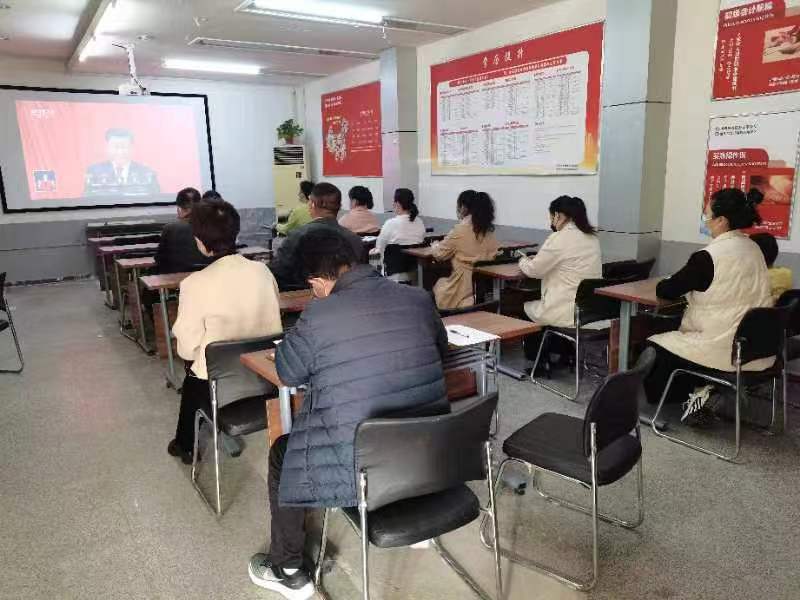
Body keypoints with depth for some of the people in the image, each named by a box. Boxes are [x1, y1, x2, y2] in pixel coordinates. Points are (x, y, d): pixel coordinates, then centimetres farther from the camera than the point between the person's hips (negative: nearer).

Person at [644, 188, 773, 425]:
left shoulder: (709, 256, -20)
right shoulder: (753, 249, 5)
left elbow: (665, 291, -12)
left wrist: (670, 282, 10)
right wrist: (686, 282, 9)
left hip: (724, 350, -8)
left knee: (655, 347, 11)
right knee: (672, 339, 27)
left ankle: (696, 391, 7)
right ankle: (701, 391, 16)